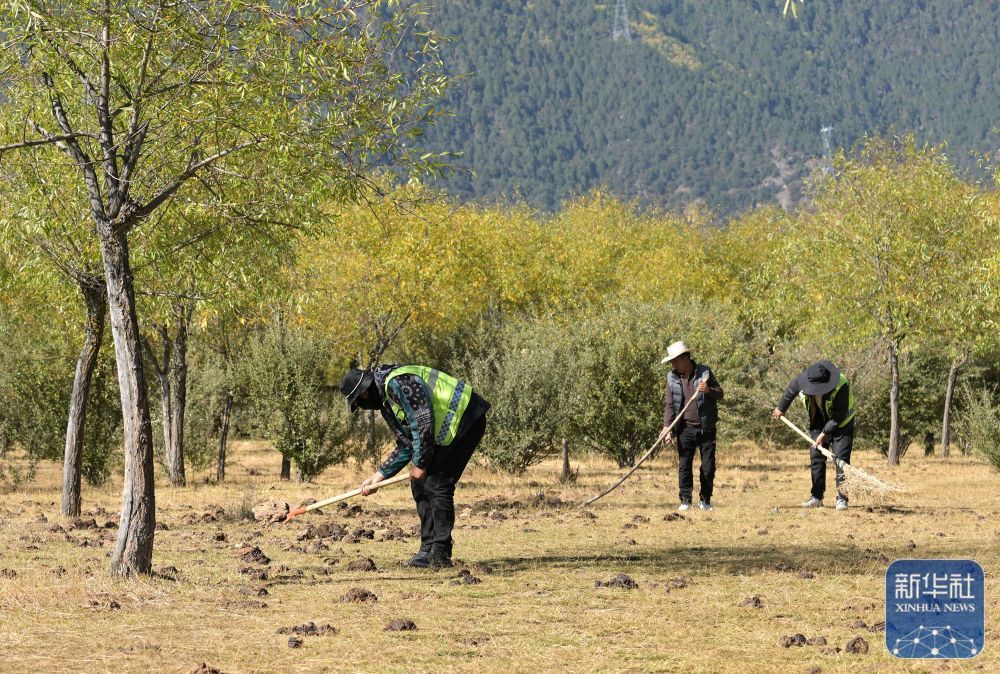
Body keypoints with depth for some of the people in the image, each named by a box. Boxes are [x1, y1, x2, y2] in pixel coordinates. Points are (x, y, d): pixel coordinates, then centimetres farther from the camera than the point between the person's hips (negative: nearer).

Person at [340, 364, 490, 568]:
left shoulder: (397, 382, -18)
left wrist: (420, 464, -15)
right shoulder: (386, 404, 14)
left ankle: (441, 554, -9)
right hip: (445, 433, 11)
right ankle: (428, 549, 12)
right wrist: (379, 475, 11)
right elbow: (405, 446, 18)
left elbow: (424, 422, -24)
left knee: (437, 484, -13)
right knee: (420, 486, 8)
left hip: (465, 419, -11)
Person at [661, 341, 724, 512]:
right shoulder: (672, 377, 1)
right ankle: (685, 500, 2)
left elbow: (720, 394, 3)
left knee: (708, 466, 2)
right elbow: (669, 404, 2)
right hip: (686, 429, 1)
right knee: (684, 465, -4)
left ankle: (705, 500, 15)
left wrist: (709, 390, -19)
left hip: (706, 428, -1)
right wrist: (667, 426, -10)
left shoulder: (704, 372, -3)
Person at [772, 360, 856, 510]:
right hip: (818, 423, 5)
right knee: (816, 457, 2)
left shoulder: (841, 387, -36)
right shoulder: (803, 380, -23)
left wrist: (824, 434, -30)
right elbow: (790, 391, 2)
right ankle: (817, 497, 8)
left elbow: (839, 416, -29)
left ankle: (842, 498, -10)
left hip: (841, 424, -5)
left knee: (841, 458, -12)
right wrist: (781, 408, 16)